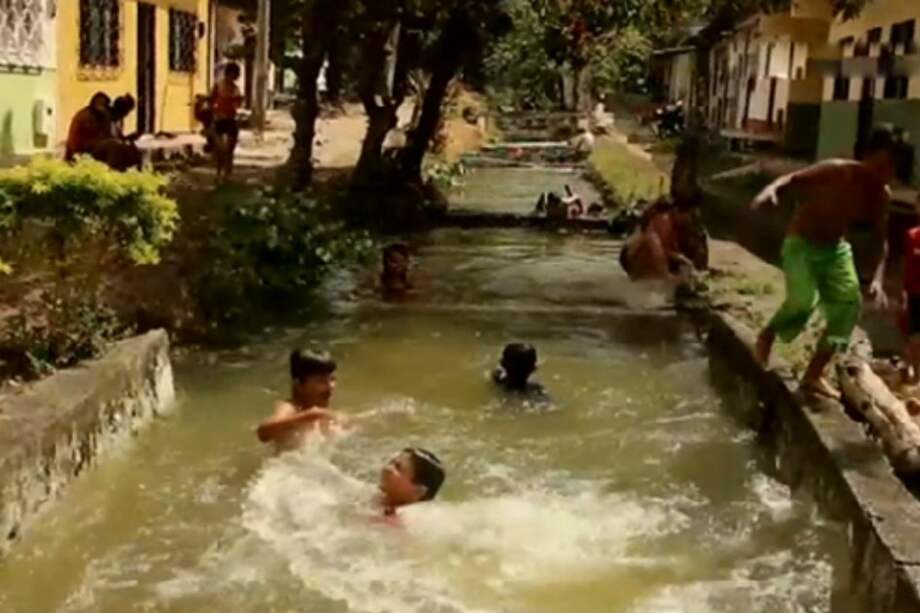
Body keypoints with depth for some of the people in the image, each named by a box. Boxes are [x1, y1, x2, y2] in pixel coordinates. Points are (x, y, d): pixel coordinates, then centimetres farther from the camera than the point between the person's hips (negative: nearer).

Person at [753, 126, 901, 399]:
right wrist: (771, 190, -47)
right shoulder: (835, 172, -24)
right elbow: (792, 180, -23)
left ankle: (814, 375, 4)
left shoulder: (881, 194, -8)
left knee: (849, 303, -5)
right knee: (803, 302, -24)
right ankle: (767, 336, 10)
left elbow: (881, 241, 0)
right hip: (801, 244, -6)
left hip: (835, 248, 6)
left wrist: (877, 279, -13)